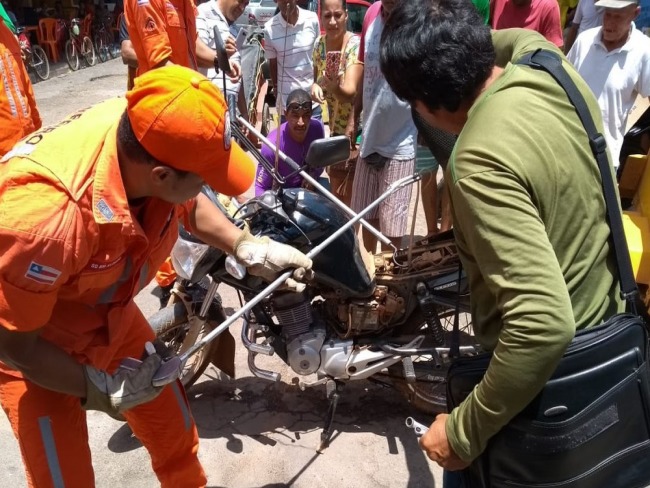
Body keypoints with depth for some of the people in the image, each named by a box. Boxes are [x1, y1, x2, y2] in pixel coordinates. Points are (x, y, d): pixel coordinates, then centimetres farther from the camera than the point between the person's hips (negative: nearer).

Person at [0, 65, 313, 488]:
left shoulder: (152, 136, -23)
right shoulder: (45, 213, -42)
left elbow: (190, 205, 2)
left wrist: (250, 249, -6)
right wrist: (100, 389, -16)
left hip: (108, 314, 6)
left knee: (175, 437, 16)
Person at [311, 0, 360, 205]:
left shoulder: (355, 45, -20)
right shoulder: (319, 43, 1)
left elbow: (350, 92, -30)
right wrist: (315, 86, -11)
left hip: (354, 127, -7)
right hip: (335, 127, 7)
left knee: (349, 195, -1)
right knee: (336, 193, 19)